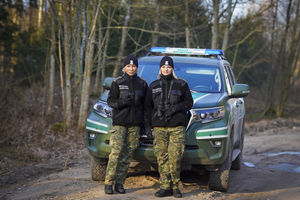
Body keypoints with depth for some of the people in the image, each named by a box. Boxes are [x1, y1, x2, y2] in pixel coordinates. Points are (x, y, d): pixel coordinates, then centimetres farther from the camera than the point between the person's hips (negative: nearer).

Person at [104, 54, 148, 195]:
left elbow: (145, 104, 14)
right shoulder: (117, 83, 2)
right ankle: (108, 183, -8)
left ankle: (119, 183, 8)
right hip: (119, 121, -3)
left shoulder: (142, 84, 10)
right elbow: (110, 101, 1)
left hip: (135, 123, 3)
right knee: (116, 152, -12)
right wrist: (123, 102, -18)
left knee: (128, 154, 1)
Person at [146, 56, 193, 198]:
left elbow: (189, 103, 6)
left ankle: (175, 185, 2)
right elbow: (148, 105, 18)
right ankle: (165, 186, -1)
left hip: (177, 127, -2)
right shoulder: (153, 86, 16)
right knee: (162, 157, -4)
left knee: (175, 157, -9)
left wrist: (175, 108, -8)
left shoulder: (181, 85, 9)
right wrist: (152, 118, 5)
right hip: (159, 126, 2)